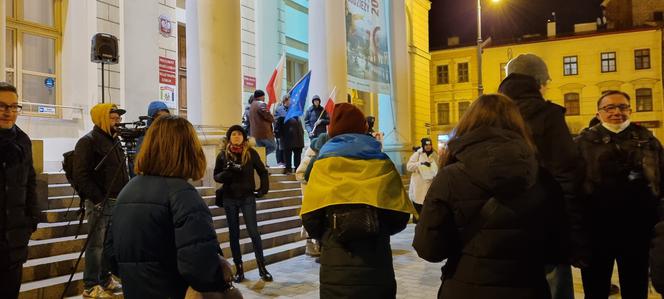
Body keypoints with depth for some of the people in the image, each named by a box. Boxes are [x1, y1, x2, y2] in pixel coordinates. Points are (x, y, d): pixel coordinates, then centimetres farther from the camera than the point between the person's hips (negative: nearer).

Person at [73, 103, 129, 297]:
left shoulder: (115, 140, 16)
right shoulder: (88, 142, -9)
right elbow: (81, 175, -16)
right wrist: (98, 199, -19)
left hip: (117, 200, 8)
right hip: (99, 202, -8)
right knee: (96, 244, -2)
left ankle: (105, 280, 25)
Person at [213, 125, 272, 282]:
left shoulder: (251, 153, -1)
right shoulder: (223, 155, 0)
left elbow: (262, 171, 7)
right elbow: (216, 175, 4)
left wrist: (264, 188, -3)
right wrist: (226, 173, -16)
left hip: (248, 197, -1)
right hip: (229, 199, 2)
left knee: (254, 232, -3)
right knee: (234, 233, 8)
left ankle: (262, 267, 6)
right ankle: (239, 268, 18)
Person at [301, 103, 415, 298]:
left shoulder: (324, 162, 0)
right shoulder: (382, 162, 4)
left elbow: (310, 217, -7)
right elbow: (400, 215, 2)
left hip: (337, 262, -2)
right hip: (378, 261, 2)